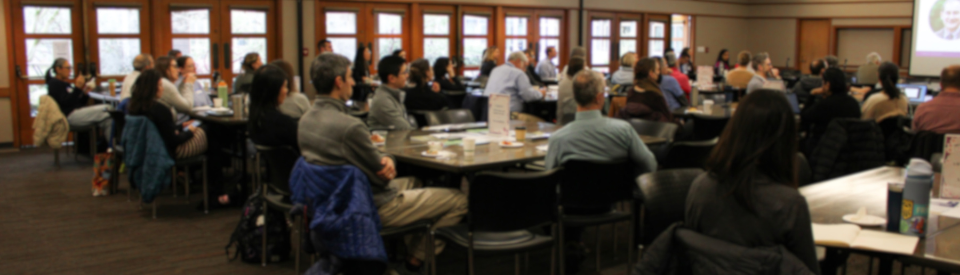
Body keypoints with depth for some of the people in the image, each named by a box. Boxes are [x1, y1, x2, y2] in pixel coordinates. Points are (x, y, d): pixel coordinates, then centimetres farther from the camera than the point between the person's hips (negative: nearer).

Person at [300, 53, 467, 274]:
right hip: (374, 208, -9)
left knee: (410, 182, 34)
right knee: (459, 200, 1)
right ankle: (418, 257, 17)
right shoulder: (349, 126, -31)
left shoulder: (306, 121, -1)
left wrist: (385, 160, -10)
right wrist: (388, 163, 3)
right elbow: (381, 176, -18)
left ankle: (409, 247, 35)